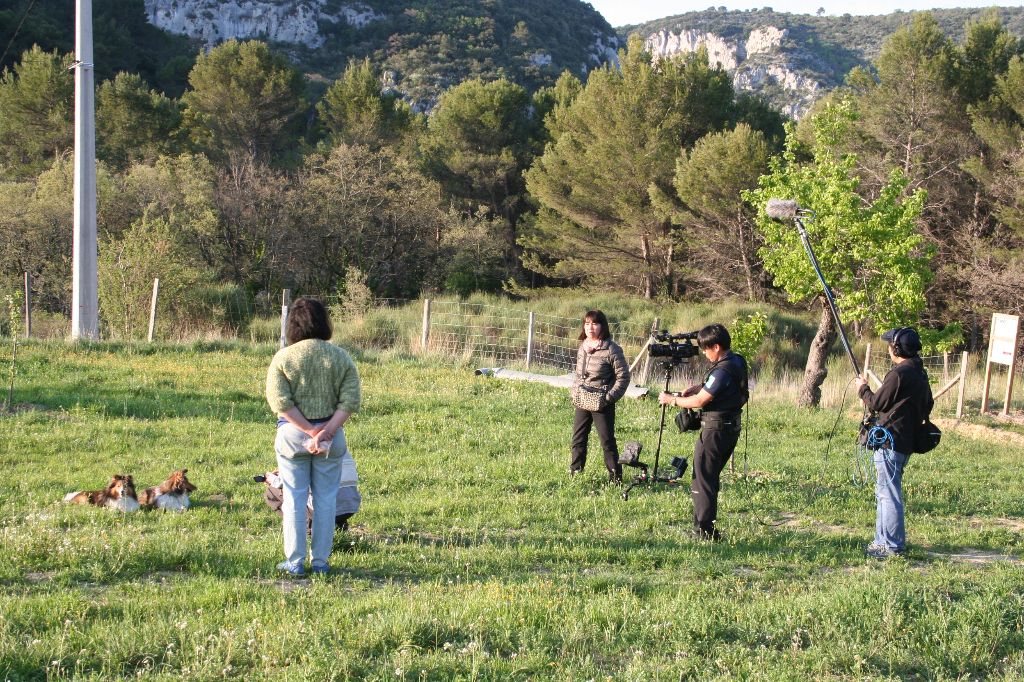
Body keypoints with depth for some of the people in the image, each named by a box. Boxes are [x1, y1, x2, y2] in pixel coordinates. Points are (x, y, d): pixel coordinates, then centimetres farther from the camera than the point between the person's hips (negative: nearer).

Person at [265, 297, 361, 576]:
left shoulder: (283, 358, -4)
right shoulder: (341, 357, 0)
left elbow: (280, 401, -12)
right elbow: (350, 401, -8)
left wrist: (311, 430, -12)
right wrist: (327, 431, -13)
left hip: (292, 434, -1)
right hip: (332, 435, 1)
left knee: (294, 498, 6)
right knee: (325, 499, 9)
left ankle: (295, 562, 10)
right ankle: (320, 561, 13)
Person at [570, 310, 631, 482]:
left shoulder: (611, 349, -14)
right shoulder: (582, 347, 7)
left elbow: (623, 376, -13)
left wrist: (609, 397, -16)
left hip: (602, 404, -6)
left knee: (607, 441, 2)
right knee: (578, 440, 12)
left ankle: (615, 477, 12)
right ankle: (574, 472, 23)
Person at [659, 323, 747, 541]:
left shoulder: (723, 371, -23)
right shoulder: (737, 361, 7)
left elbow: (699, 401, -19)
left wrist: (672, 400, -6)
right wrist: (692, 390, 4)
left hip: (715, 429, -10)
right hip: (731, 427, 10)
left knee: (703, 480, -2)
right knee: (711, 478, 16)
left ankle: (704, 530, 0)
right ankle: (707, 527, 22)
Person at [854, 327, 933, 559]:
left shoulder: (899, 374, -17)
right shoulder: (920, 374, 12)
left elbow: (877, 403, -12)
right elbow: (927, 406, 20)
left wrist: (863, 389, 7)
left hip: (890, 441, -10)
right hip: (907, 441, 10)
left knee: (889, 494, -5)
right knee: (885, 493, 18)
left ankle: (893, 546, -2)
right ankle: (883, 541, 24)